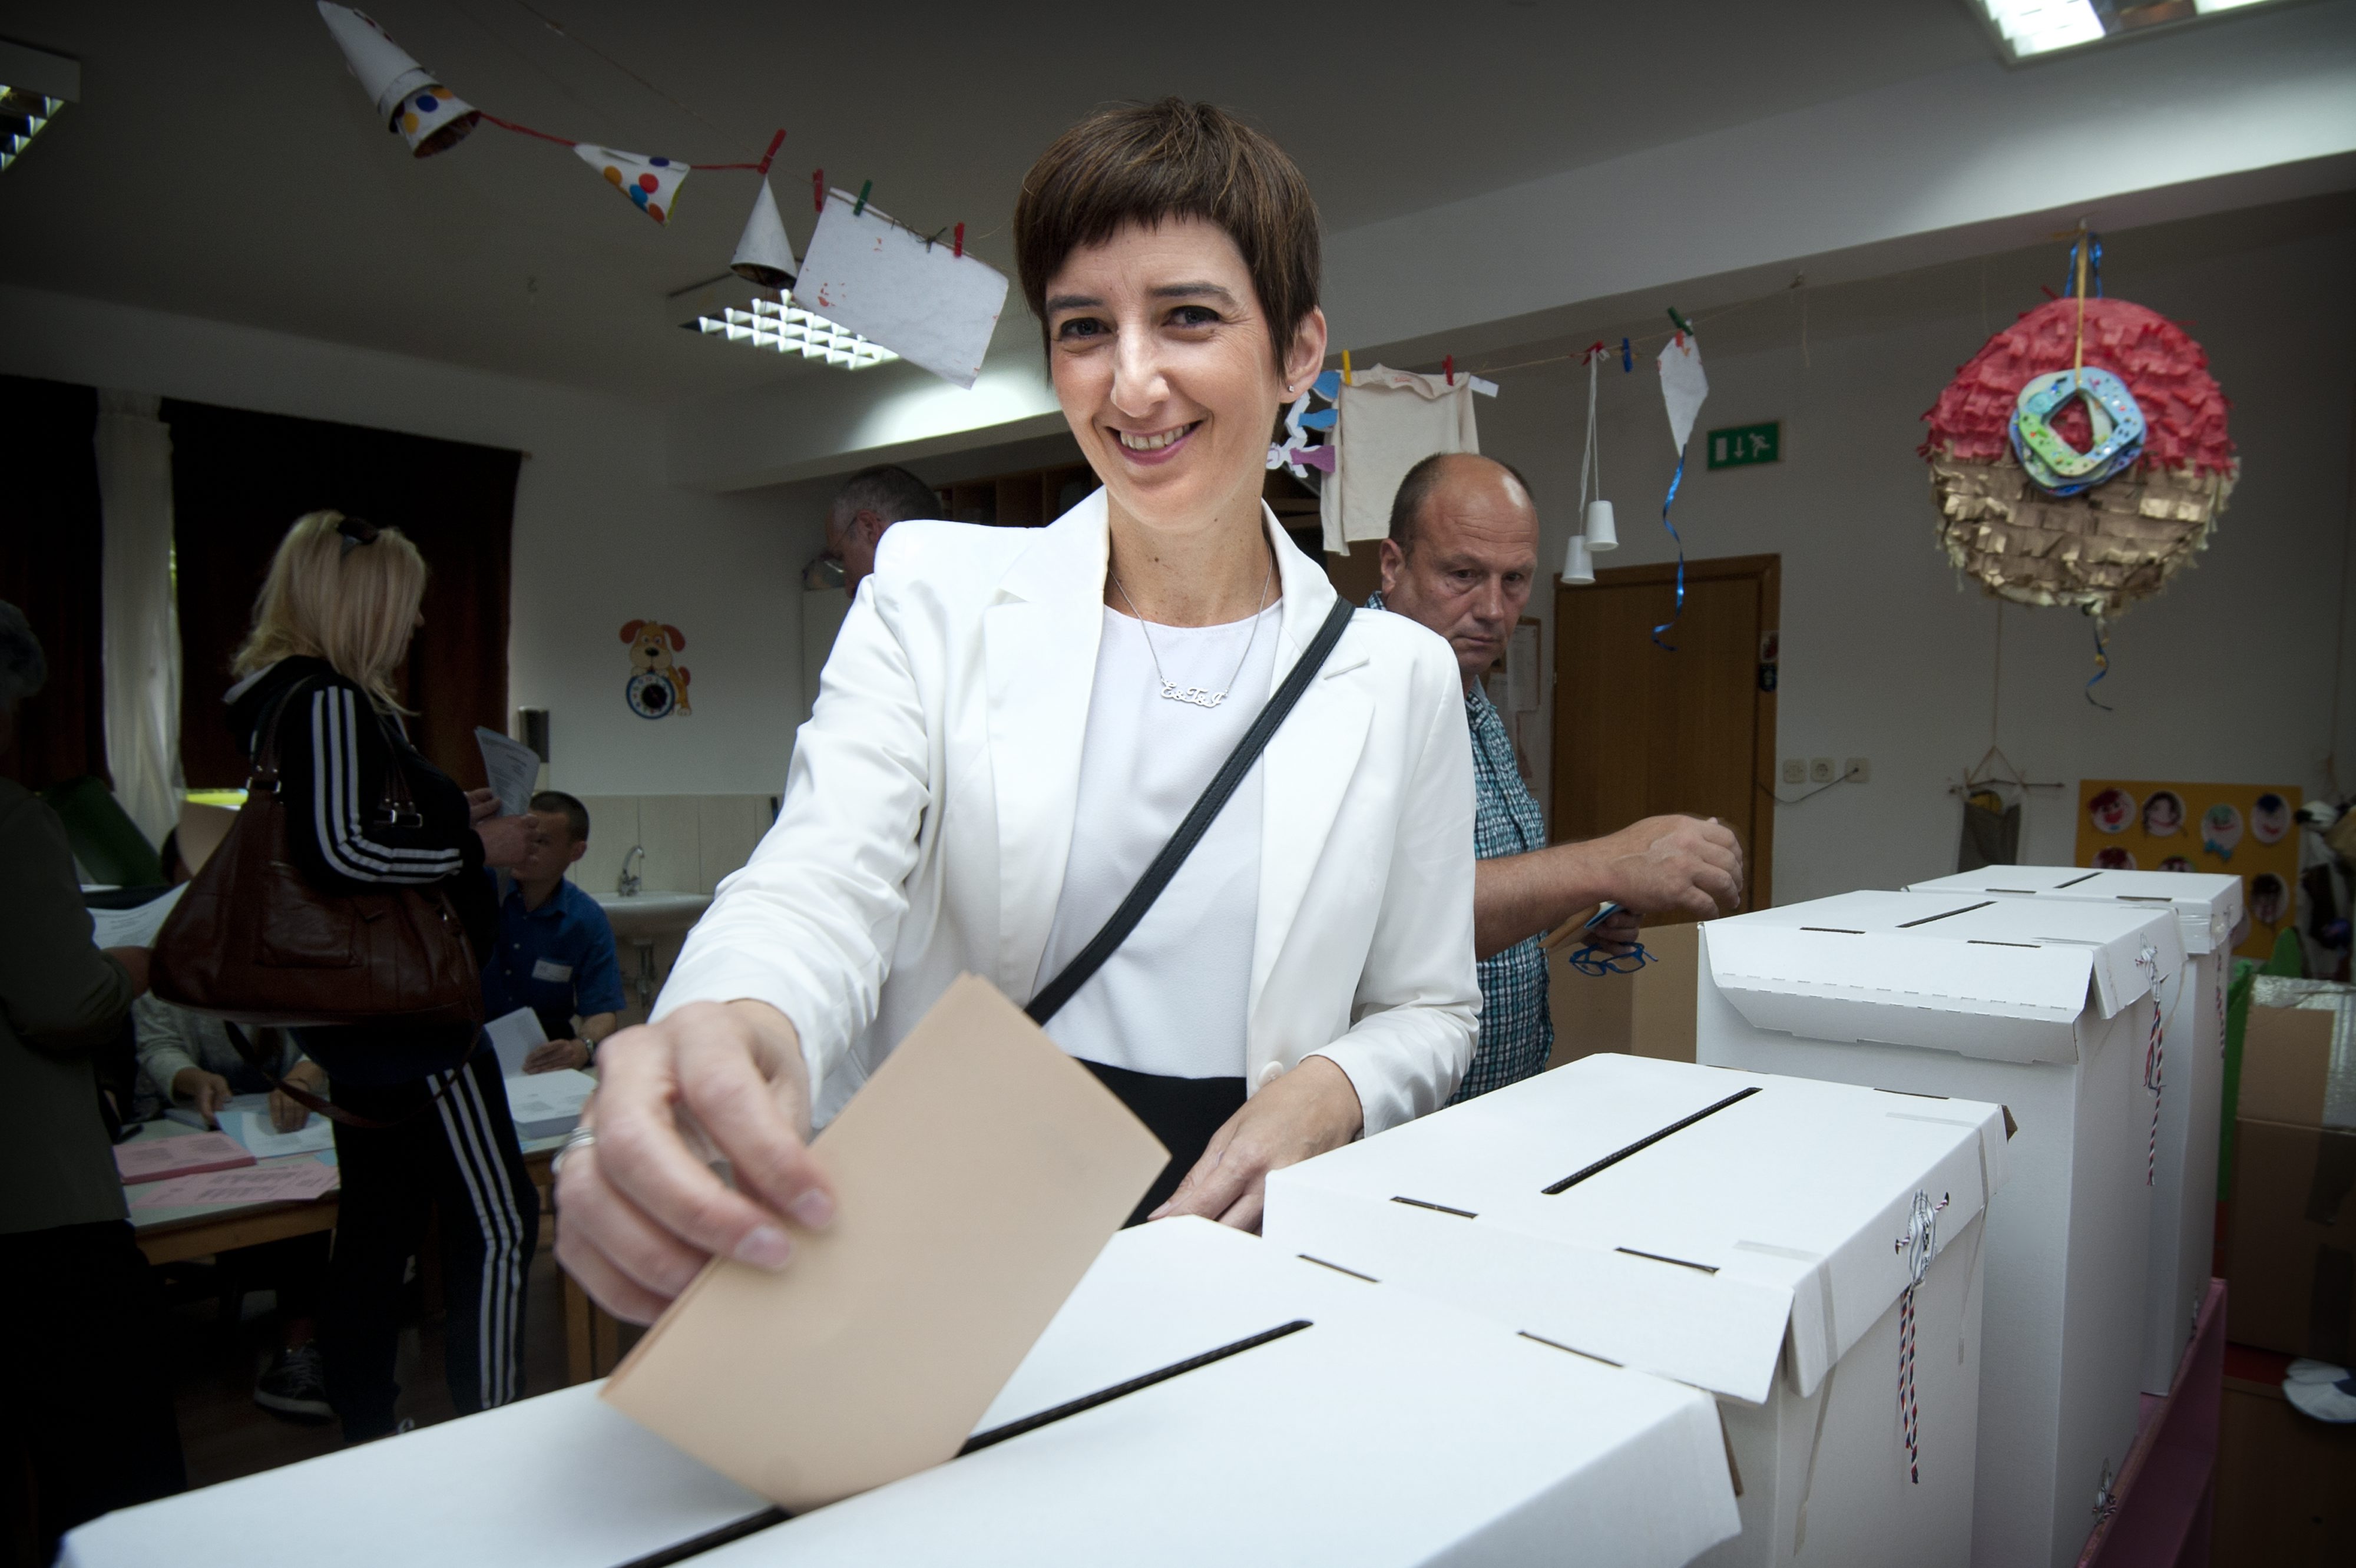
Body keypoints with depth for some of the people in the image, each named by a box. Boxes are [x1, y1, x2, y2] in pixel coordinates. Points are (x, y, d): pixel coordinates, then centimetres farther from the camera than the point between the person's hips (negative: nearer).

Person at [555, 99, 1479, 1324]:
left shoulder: (1397, 678, 4)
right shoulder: (933, 592, 2)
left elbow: (1428, 1011, 12)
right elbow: (822, 885, -11)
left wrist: (1332, 1092, -10)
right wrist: (740, 1028, -34)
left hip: (1239, 1257, 2)